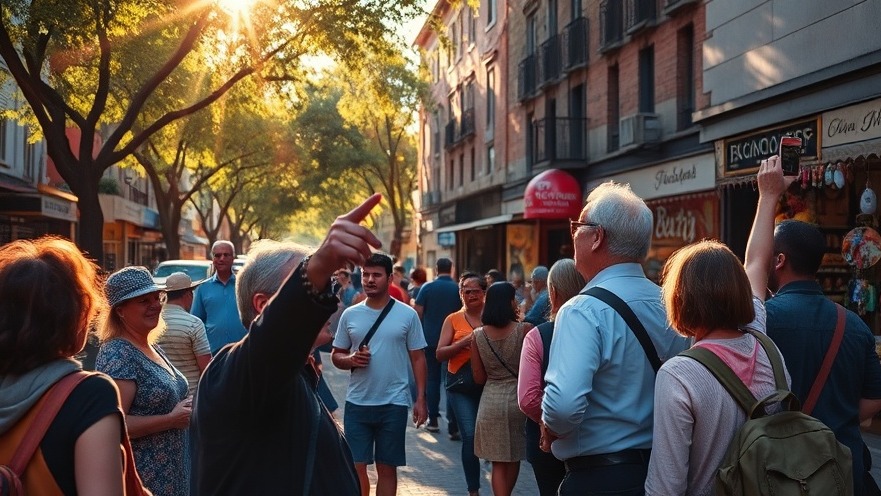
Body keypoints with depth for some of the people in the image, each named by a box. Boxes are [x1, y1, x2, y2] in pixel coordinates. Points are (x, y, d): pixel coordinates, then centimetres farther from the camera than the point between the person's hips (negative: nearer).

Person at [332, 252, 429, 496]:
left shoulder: (407, 315, -1)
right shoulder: (350, 315, 4)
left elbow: (418, 358, 1)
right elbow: (336, 356, 10)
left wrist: (421, 399, -5)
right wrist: (351, 360, -13)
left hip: (394, 404, -1)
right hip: (356, 403, 2)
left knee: (387, 467, 9)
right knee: (355, 466, 4)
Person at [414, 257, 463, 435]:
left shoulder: (427, 288, -4)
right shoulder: (458, 289, -3)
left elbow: (418, 313, -6)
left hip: (430, 339, 0)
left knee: (432, 379, 12)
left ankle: (433, 420, 15)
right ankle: (453, 425, -6)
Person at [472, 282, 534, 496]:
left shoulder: (478, 335, -3)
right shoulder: (524, 329, -12)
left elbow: (479, 378, 1)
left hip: (491, 400, 1)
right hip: (519, 397, -1)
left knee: (498, 462, 9)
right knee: (514, 458, 19)